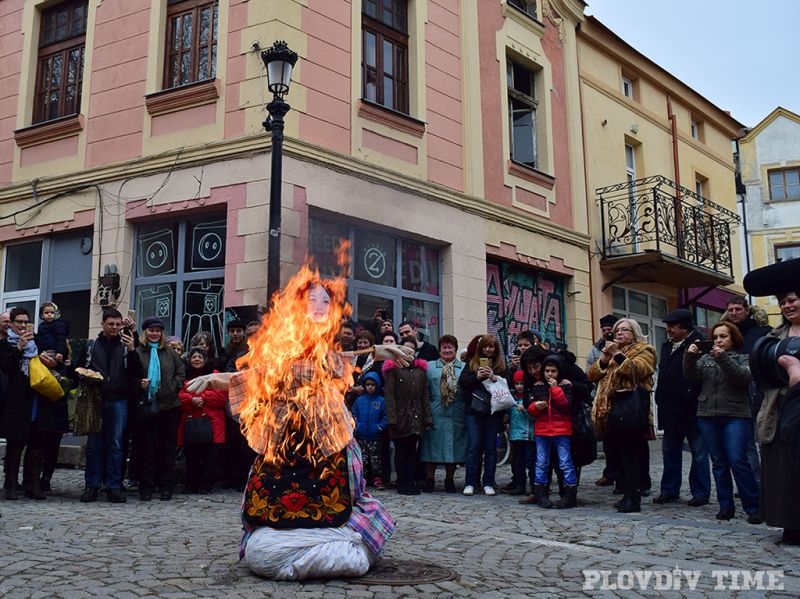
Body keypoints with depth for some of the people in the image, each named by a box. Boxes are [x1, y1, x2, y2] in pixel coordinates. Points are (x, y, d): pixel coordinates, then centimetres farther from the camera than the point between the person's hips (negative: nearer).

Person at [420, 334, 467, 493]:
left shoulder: (465, 368, 9)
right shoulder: (429, 367, 6)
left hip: (456, 416, 1)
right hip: (435, 414, -1)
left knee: (454, 446, 8)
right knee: (433, 445, 4)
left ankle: (449, 479, 22)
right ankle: (429, 479, 17)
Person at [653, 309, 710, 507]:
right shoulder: (667, 346, 14)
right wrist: (661, 399, 14)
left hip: (692, 409, -8)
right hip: (671, 410, 8)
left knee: (699, 453, 4)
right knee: (670, 451, 14)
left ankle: (700, 493, 12)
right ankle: (669, 490, 23)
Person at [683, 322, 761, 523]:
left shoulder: (742, 358, 5)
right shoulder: (705, 359, 14)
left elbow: (744, 377, -13)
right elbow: (691, 375, 0)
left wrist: (724, 359, -23)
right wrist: (690, 357, -18)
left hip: (735, 416, -3)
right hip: (708, 416, 4)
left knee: (737, 461, -12)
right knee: (719, 463, 6)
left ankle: (753, 507, -4)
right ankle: (725, 506, 12)